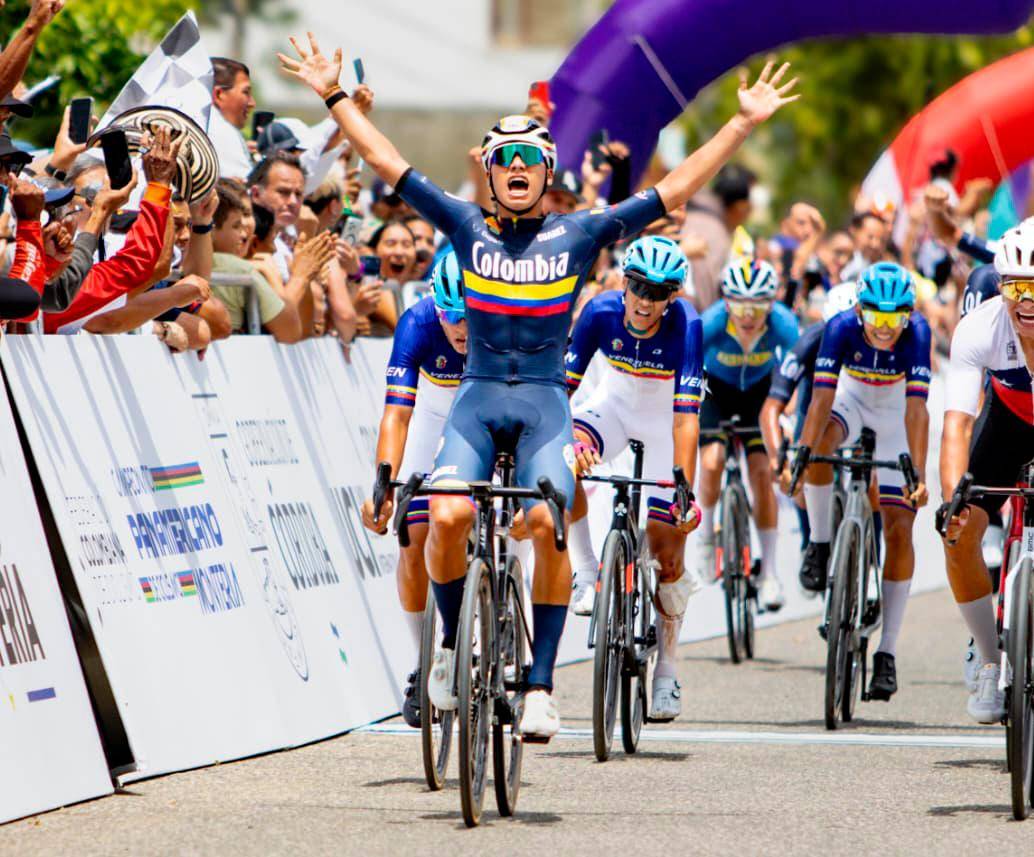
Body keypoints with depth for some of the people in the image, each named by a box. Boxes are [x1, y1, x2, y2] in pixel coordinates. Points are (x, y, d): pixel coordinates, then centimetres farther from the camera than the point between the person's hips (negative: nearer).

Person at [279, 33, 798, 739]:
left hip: (544, 402, -1)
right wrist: (335, 97, 9)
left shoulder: (580, 235, 6)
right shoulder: (468, 228, 8)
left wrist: (744, 124, 1)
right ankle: (454, 645, 5)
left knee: (545, 524, -22)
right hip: (477, 396, 1)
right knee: (449, 517, -21)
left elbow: (676, 188, 5)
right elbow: (387, 163, 10)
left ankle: (541, 683, -16)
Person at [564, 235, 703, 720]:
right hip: (616, 403, 2)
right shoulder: (601, 313, -26)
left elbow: (686, 417, -36)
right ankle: (586, 576, -16)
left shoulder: (686, 326, -32)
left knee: (667, 546, -4)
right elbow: (561, 385, -27)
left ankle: (666, 677, 10)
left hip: (665, 418, -2)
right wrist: (569, 441, -45)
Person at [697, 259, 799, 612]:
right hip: (716, 388, 0)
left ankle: (769, 572, -2)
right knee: (712, 462, -21)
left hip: (759, 390, 0)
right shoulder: (712, 323, -35)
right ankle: (706, 534, 8)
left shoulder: (782, 324, -33)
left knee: (761, 473, -12)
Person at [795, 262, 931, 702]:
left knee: (899, 530, -9)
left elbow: (916, 409, -38)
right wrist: (800, 456, -48)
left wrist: (918, 475, -47)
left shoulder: (916, 332, -31)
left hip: (895, 414, 0)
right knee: (820, 440, -36)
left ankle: (886, 653, -3)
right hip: (851, 398, 0)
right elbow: (822, 397, -36)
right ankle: (820, 543, -12)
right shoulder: (842, 327, -29)